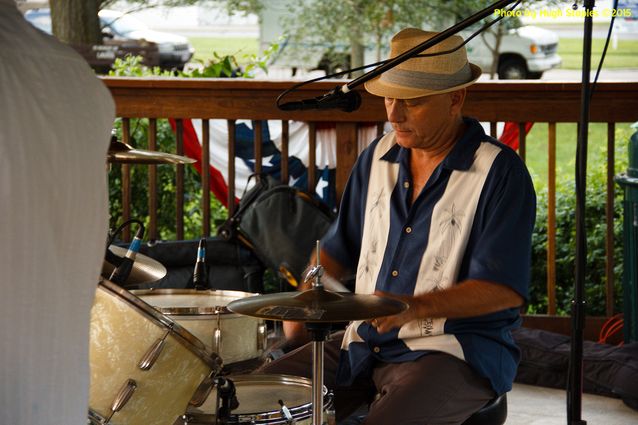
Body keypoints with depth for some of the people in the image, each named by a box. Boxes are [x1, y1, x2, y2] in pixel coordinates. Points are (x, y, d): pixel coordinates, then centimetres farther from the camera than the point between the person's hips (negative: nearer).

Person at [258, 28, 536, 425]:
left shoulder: (500, 172, -12)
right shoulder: (378, 157, 8)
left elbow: (505, 289, -18)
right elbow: (340, 246, 20)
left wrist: (415, 307, -29)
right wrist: (306, 299, 0)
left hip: (456, 351, -7)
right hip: (365, 342, 7)